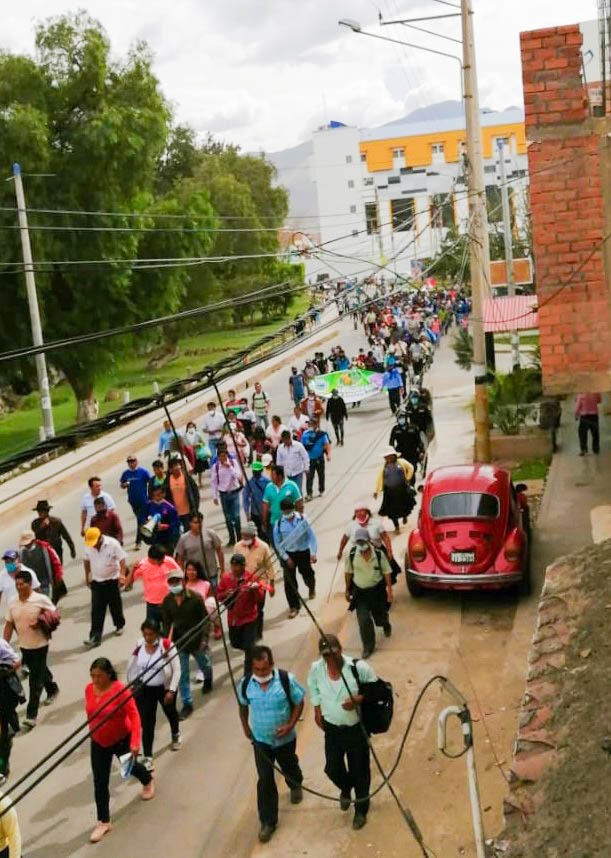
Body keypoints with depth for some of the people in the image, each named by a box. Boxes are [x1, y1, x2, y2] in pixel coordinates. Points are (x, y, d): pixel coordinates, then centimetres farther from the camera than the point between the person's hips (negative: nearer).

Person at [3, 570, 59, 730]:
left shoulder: (41, 599, -16)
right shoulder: (13, 603, -2)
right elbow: (9, 625, 5)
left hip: (40, 645, -5)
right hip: (24, 646, 5)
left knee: (35, 682, -4)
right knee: (41, 671, 25)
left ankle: (31, 715, 0)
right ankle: (52, 689, 53)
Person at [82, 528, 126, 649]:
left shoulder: (113, 544, -19)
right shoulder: (88, 546, -7)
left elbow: (121, 559, -15)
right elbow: (86, 560, 9)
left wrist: (122, 574, -28)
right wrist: (87, 576, 14)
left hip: (112, 580, -2)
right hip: (96, 581, 2)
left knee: (115, 605, 14)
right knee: (96, 611, -2)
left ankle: (119, 625, 40)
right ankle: (95, 637, -3)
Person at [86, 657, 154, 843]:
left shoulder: (120, 690, -28)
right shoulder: (89, 689, -11)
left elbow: (134, 715, -26)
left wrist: (135, 742, -32)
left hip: (121, 740, -3)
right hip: (98, 743, 4)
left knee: (130, 767, 24)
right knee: (99, 782, 4)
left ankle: (148, 781, 58)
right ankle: (103, 822, 17)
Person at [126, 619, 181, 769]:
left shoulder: (167, 645, -22)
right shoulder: (139, 646, -12)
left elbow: (176, 669, -16)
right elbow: (131, 667, 2)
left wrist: (171, 690, -18)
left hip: (164, 688, -1)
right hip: (144, 689, 1)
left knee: (170, 713, 26)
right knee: (147, 723, -2)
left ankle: (176, 735, 56)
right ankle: (147, 757, 7)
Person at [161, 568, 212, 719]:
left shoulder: (196, 598, -18)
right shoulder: (167, 601, -8)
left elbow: (205, 619, -13)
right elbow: (167, 622, 3)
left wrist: (204, 638, -18)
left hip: (197, 640, -2)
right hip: (179, 642, 2)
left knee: (204, 665, 23)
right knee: (182, 675, 1)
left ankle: (208, 680, 57)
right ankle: (187, 704, 12)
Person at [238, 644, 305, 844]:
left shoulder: (286, 679, -24)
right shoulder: (246, 684, -17)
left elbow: (299, 702, -12)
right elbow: (243, 706, 4)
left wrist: (290, 725, -21)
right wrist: (245, 727, 8)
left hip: (284, 737, 0)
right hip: (260, 739, 0)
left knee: (289, 767, 26)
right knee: (265, 779, -2)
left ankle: (295, 786, 60)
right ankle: (268, 821, 11)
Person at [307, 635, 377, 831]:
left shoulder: (358, 667, -25)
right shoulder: (316, 669, -15)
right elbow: (313, 687, 8)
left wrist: (358, 699, -26)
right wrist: (317, 711, 10)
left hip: (356, 728, -3)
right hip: (332, 728, 3)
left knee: (359, 771, 11)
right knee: (332, 769, 12)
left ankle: (361, 810, 36)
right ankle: (345, 789, 49)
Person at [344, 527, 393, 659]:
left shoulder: (379, 554, -18)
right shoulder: (351, 556, -16)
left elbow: (387, 572, -7)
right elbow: (348, 573, -1)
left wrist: (389, 591, -7)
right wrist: (347, 590, 7)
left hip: (377, 590, 0)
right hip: (360, 592, 0)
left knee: (380, 615, 18)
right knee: (363, 620, -5)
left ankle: (386, 625, 56)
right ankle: (368, 646, 12)